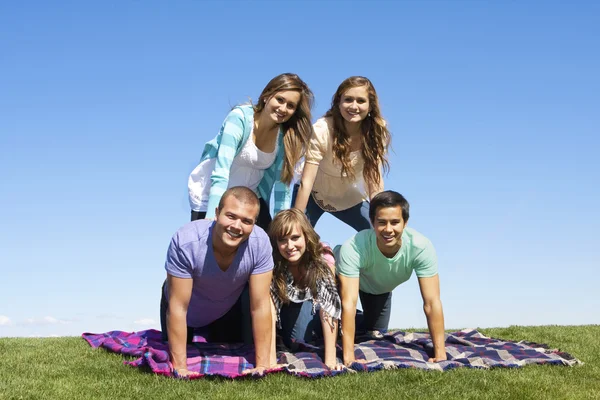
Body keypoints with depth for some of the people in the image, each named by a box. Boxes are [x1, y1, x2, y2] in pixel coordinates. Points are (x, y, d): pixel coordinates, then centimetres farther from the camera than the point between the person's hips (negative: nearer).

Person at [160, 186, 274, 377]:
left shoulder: (260, 243, -35)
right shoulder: (185, 241, -41)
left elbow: (260, 306, -29)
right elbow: (178, 307, -34)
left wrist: (262, 365, -27)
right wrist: (180, 367, -31)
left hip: (229, 308, 2)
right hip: (187, 310, -2)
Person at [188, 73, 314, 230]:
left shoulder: (287, 135, -11)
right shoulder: (240, 118, -25)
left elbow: (281, 182, -7)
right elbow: (221, 173, -33)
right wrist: (212, 219, -42)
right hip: (211, 195, -4)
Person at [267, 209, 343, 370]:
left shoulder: (323, 259, -32)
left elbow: (328, 308, -36)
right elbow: (268, 311, -37)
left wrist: (330, 360, -42)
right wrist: (270, 361, -45)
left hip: (312, 309, 1)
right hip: (286, 307, -1)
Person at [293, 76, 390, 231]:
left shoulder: (377, 131, -21)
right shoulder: (322, 130, -30)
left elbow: (375, 181, -18)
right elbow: (306, 183, -30)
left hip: (350, 199, 3)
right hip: (314, 195, -3)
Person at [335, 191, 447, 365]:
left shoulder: (421, 247, -40)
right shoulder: (353, 248, -47)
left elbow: (432, 302, -37)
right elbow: (349, 303, -47)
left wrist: (440, 353, -40)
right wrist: (348, 357, -49)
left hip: (380, 288, 3)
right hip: (350, 279, -2)